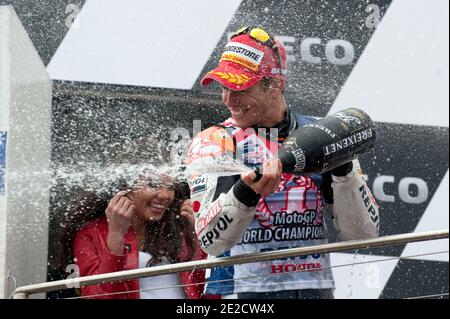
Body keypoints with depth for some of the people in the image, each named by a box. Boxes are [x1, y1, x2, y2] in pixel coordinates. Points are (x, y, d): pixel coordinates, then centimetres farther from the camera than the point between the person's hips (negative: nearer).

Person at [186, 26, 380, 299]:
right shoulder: (213, 143, 0)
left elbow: (363, 233, 2)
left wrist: (343, 170, -11)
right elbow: (212, 241, -12)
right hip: (241, 290, -2)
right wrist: (246, 192, -28)